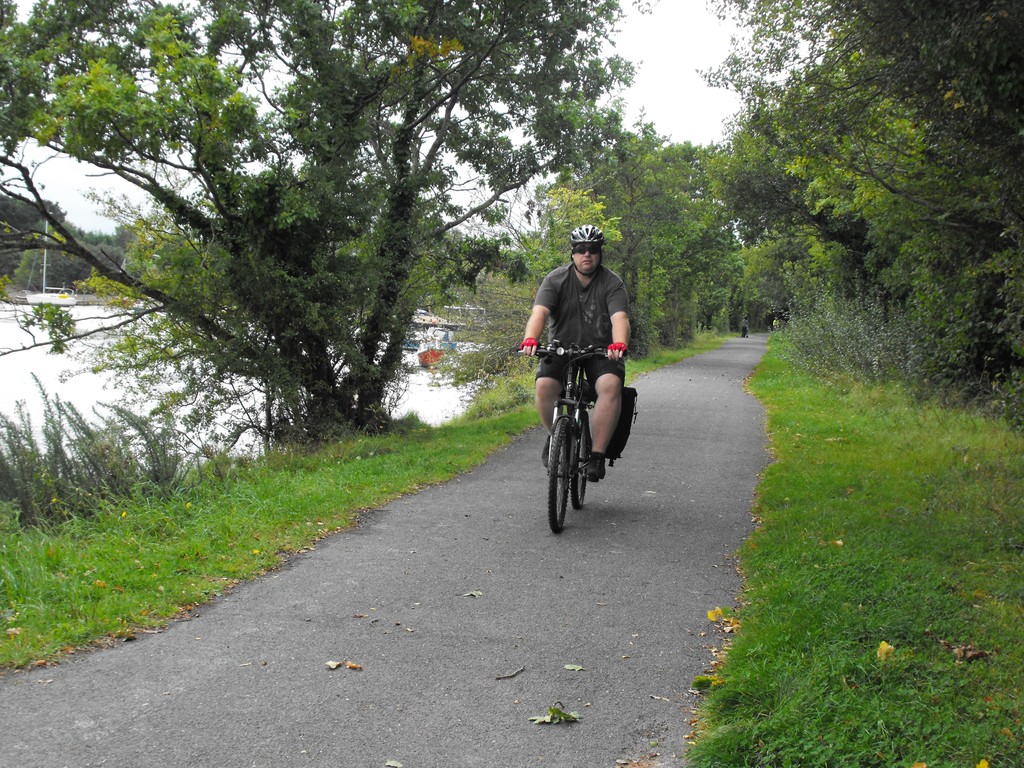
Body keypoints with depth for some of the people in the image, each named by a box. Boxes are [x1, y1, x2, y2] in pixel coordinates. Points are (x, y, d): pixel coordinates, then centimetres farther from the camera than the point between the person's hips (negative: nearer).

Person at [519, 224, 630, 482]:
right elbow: (539, 312, -19)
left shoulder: (612, 283, -6)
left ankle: (597, 455, -23)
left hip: (600, 351, -1)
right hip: (561, 347, 1)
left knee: (611, 385, -31)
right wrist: (530, 339, -40)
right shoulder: (556, 279, -4)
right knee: (544, 386, -27)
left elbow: (619, 317, -21)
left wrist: (619, 344, -43)